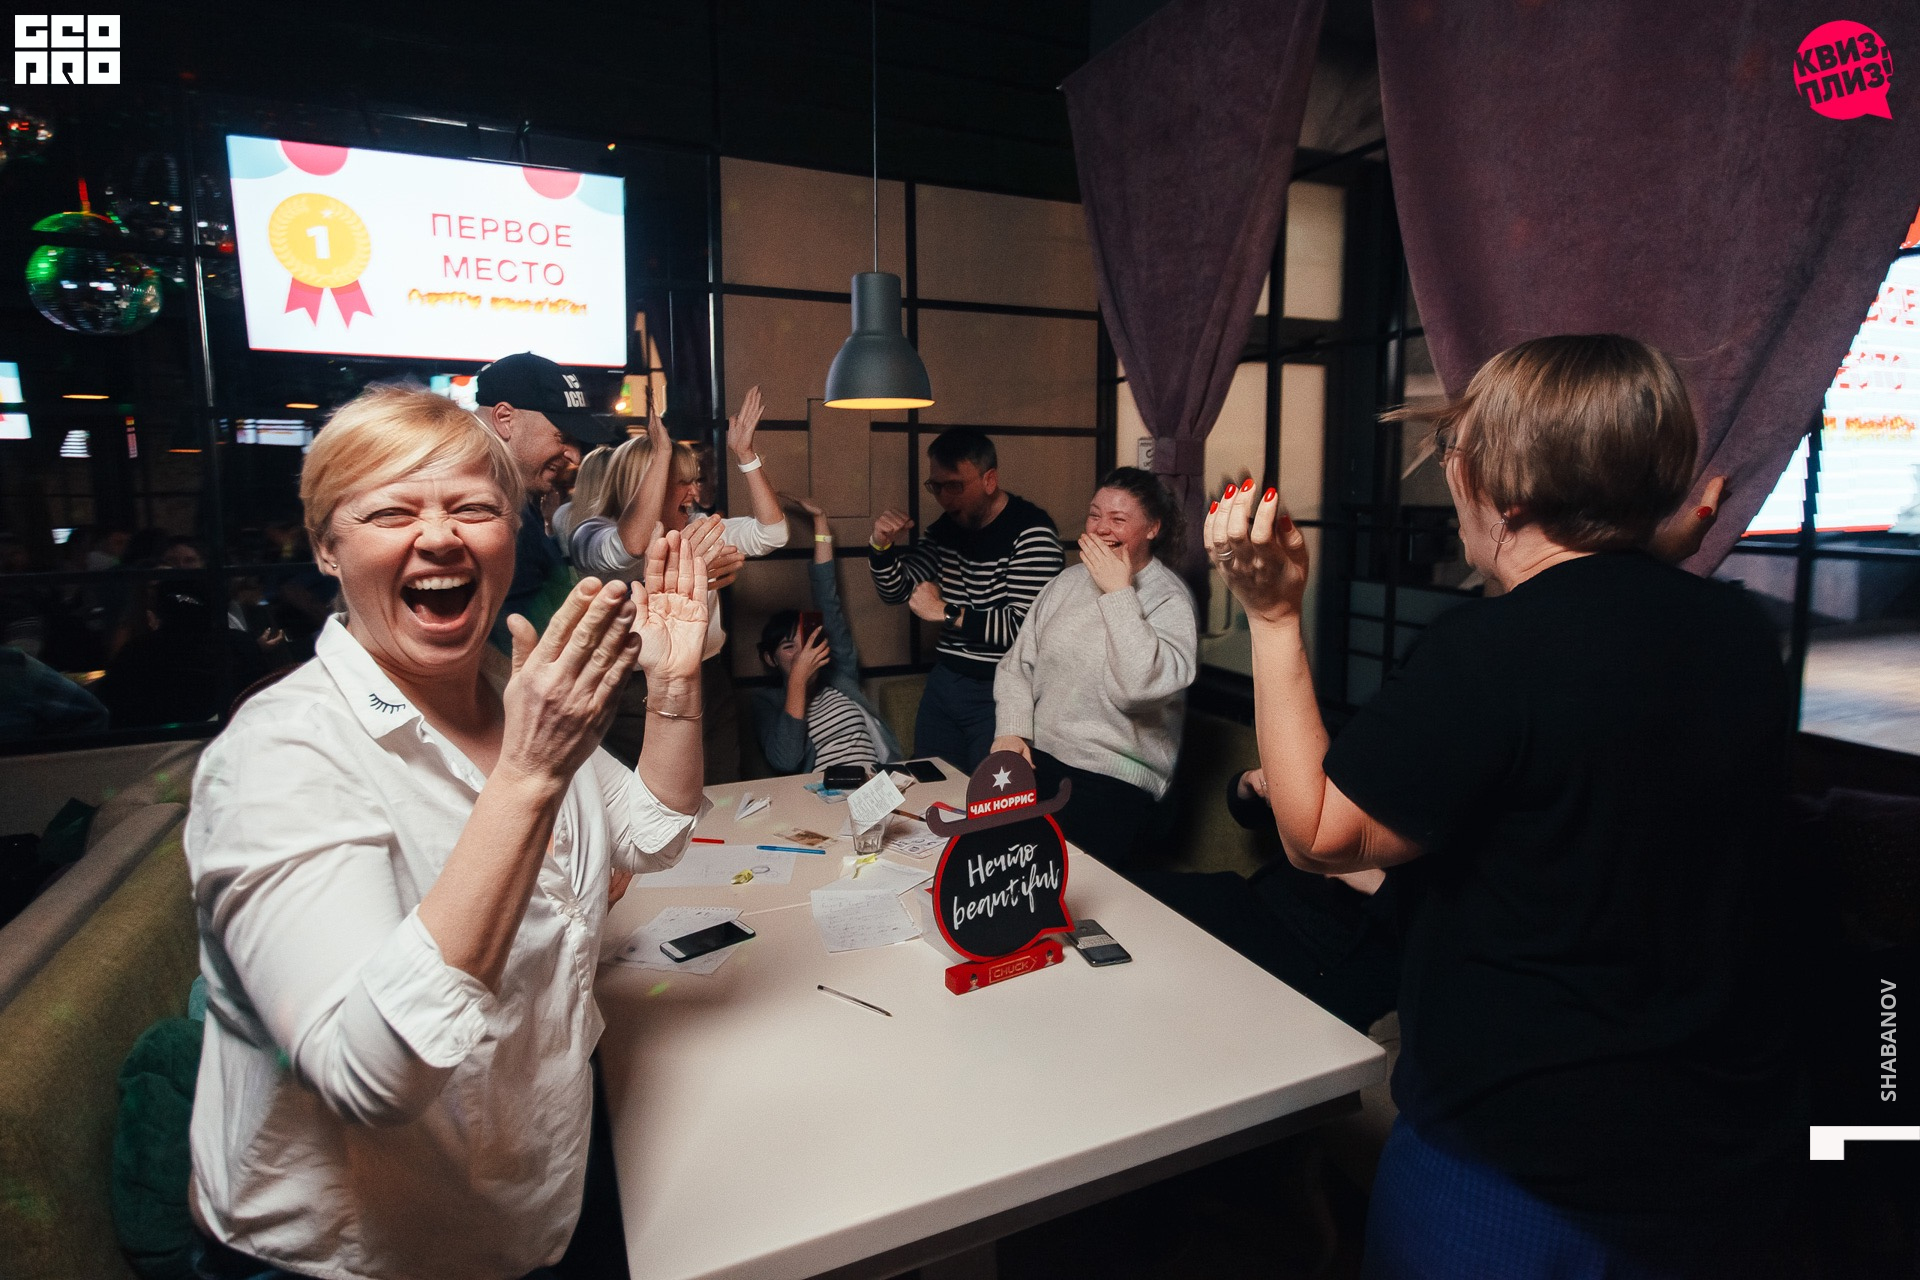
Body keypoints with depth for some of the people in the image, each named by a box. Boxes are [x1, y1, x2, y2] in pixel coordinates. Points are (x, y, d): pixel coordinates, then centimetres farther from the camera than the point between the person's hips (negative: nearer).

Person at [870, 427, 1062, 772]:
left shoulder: (1030, 532, -15)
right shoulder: (947, 527, 8)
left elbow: (1026, 626, -24)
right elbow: (897, 591, 12)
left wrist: (947, 613, -17)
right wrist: (882, 546, -7)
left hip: (999, 692, -7)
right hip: (943, 682, 7)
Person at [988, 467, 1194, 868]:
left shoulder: (1170, 599, -6)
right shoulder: (1068, 582, 12)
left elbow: (1139, 686, -23)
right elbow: (1017, 663, 12)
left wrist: (1118, 593, -20)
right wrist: (1010, 730, -3)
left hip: (1113, 779, -5)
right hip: (1038, 757, 5)